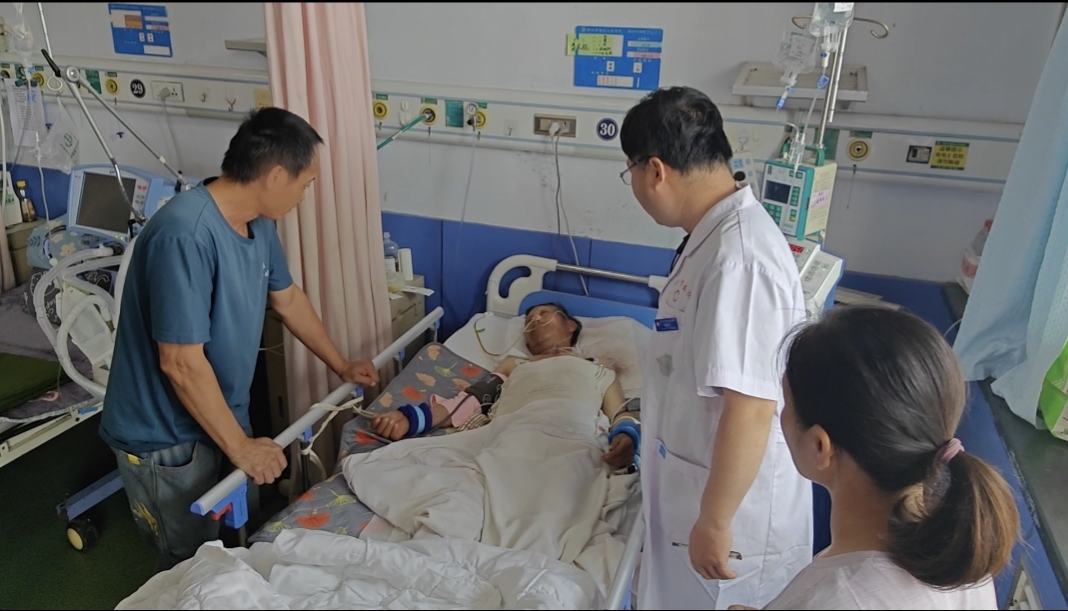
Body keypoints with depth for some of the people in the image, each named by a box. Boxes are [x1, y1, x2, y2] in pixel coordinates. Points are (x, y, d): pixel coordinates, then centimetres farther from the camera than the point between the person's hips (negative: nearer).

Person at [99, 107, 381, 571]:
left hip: (220, 417, 8)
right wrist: (240, 446, -20)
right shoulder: (186, 235, -32)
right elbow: (181, 363, -30)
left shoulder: (259, 223, -4)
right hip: (166, 437, -8)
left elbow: (287, 298, 12)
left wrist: (340, 365, 21)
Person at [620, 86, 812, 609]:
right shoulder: (716, 233, 2)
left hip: (736, 503, -9)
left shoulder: (738, 257, -30)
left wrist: (714, 521, -21)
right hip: (696, 484, 9)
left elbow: (750, 408, -30)